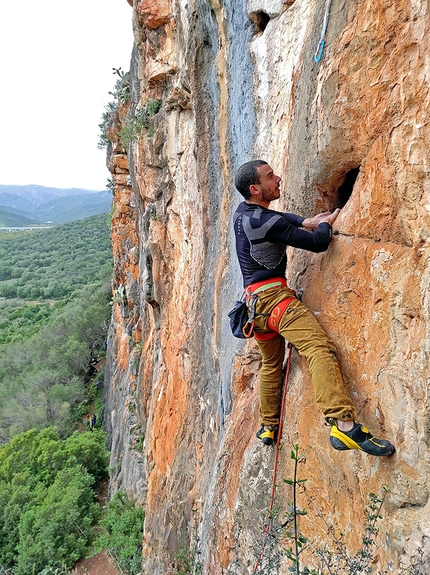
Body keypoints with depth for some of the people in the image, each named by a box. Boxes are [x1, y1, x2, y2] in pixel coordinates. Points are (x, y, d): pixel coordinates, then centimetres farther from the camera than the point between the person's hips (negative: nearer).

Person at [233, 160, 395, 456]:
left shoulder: (242, 212, 12)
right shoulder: (266, 221, -15)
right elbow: (319, 243, -12)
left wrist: (306, 221, 16)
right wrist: (325, 224, 10)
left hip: (254, 299, 10)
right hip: (272, 293, -10)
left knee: (271, 363, 21)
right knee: (320, 347, -24)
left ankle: (269, 427, 32)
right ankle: (344, 424, -37)